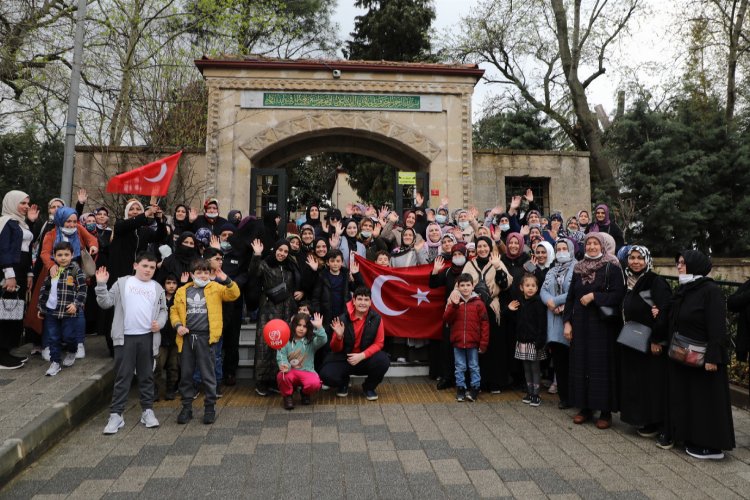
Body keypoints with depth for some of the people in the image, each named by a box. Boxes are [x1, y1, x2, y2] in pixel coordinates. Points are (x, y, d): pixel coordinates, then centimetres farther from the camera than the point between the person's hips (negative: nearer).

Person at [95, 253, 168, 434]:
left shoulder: (157, 288, 10)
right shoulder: (122, 283, 4)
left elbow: (163, 310, 14)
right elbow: (106, 303, 1)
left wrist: (160, 322, -5)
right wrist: (101, 285, -11)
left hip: (147, 337, 2)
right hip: (125, 337, -2)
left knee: (146, 376, 11)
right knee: (122, 377, 2)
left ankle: (147, 410, 21)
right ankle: (116, 414, 10)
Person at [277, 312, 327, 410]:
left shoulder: (312, 341, 2)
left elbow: (323, 341, -18)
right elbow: (281, 356, -5)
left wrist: (319, 328, -34)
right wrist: (284, 365, -27)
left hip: (307, 371, 0)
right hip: (290, 371, 0)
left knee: (315, 383, -32)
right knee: (282, 376, -35)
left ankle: (305, 393, 10)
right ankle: (287, 396, 1)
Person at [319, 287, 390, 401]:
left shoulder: (376, 318, -10)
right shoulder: (343, 319, -11)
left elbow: (378, 343, -5)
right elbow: (335, 349, -5)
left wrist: (361, 356, -20)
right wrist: (339, 336, -27)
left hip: (366, 358, 1)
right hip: (344, 359, 0)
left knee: (383, 361, -30)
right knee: (327, 375, -26)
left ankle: (369, 387, 4)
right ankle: (344, 383, 14)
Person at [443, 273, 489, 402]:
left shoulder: (478, 303, -4)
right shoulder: (453, 301, 2)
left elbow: (484, 324, -4)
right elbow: (446, 319, -7)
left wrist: (483, 343, -6)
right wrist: (454, 305, -20)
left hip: (473, 343, -1)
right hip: (457, 342, 1)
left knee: (474, 367, 11)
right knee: (460, 367, 11)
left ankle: (475, 388, 22)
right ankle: (460, 388, 23)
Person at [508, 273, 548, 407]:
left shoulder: (538, 303, -11)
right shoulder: (519, 303, 7)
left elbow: (542, 324, -15)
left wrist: (540, 342, -19)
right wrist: (510, 310, -1)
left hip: (534, 341, -6)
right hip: (522, 341, 6)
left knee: (535, 368, 3)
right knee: (526, 368, 13)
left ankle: (536, 394, 12)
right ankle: (529, 392, 23)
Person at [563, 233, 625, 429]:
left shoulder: (612, 268, -4)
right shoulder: (578, 268, 10)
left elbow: (618, 295, -13)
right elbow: (570, 296, 10)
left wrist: (594, 296, -17)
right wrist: (567, 322, 4)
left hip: (602, 324, -4)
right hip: (581, 324, 5)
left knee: (602, 363, -1)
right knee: (581, 363, 7)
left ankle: (606, 411, 11)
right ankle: (585, 407, 18)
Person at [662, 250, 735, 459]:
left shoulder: (711, 290, -15)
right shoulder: (682, 290, 9)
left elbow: (717, 326, -20)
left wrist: (713, 357, -23)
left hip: (702, 358, -8)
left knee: (706, 399, 1)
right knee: (685, 396, 14)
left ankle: (712, 445, 13)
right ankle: (692, 437, 27)